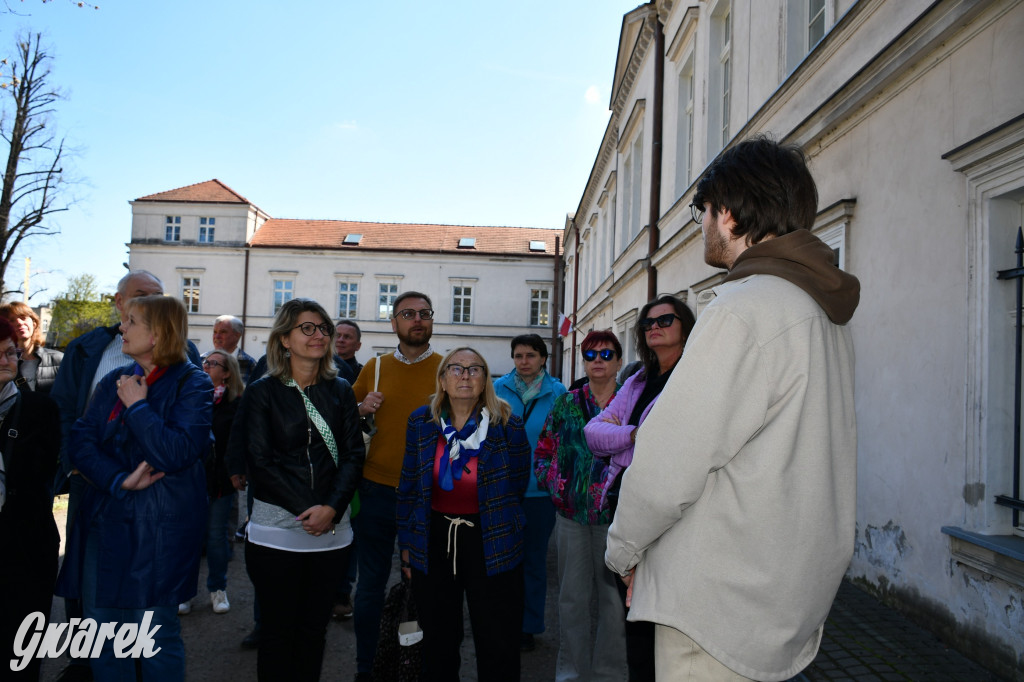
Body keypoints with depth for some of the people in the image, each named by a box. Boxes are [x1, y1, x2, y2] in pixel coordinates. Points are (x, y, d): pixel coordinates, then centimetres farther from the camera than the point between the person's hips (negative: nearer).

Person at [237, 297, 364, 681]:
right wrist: (307, 509, -13)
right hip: (276, 530, -2)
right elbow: (260, 462, -6)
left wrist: (332, 508, -12)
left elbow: (353, 455, 3)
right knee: (278, 630, 6)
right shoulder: (262, 392, 0)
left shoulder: (340, 391, 8)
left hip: (331, 531, 3)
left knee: (314, 628, 10)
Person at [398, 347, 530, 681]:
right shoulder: (422, 421, -1)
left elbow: (518, 486, 3)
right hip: (434, 542, 3)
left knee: (498, 646, 4)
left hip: (491, 545, -2)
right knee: (438, 641, 17)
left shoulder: (507, 425, -8)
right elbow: (409, 487, 5)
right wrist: (407, 543, 6)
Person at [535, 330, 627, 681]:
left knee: (614, 597, 5)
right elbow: (543, 450, 13)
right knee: (572, 597, 11)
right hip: (571, 513, 2)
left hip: (614, 514, -2)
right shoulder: (567, 403, 7)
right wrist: (553, 481, -2)